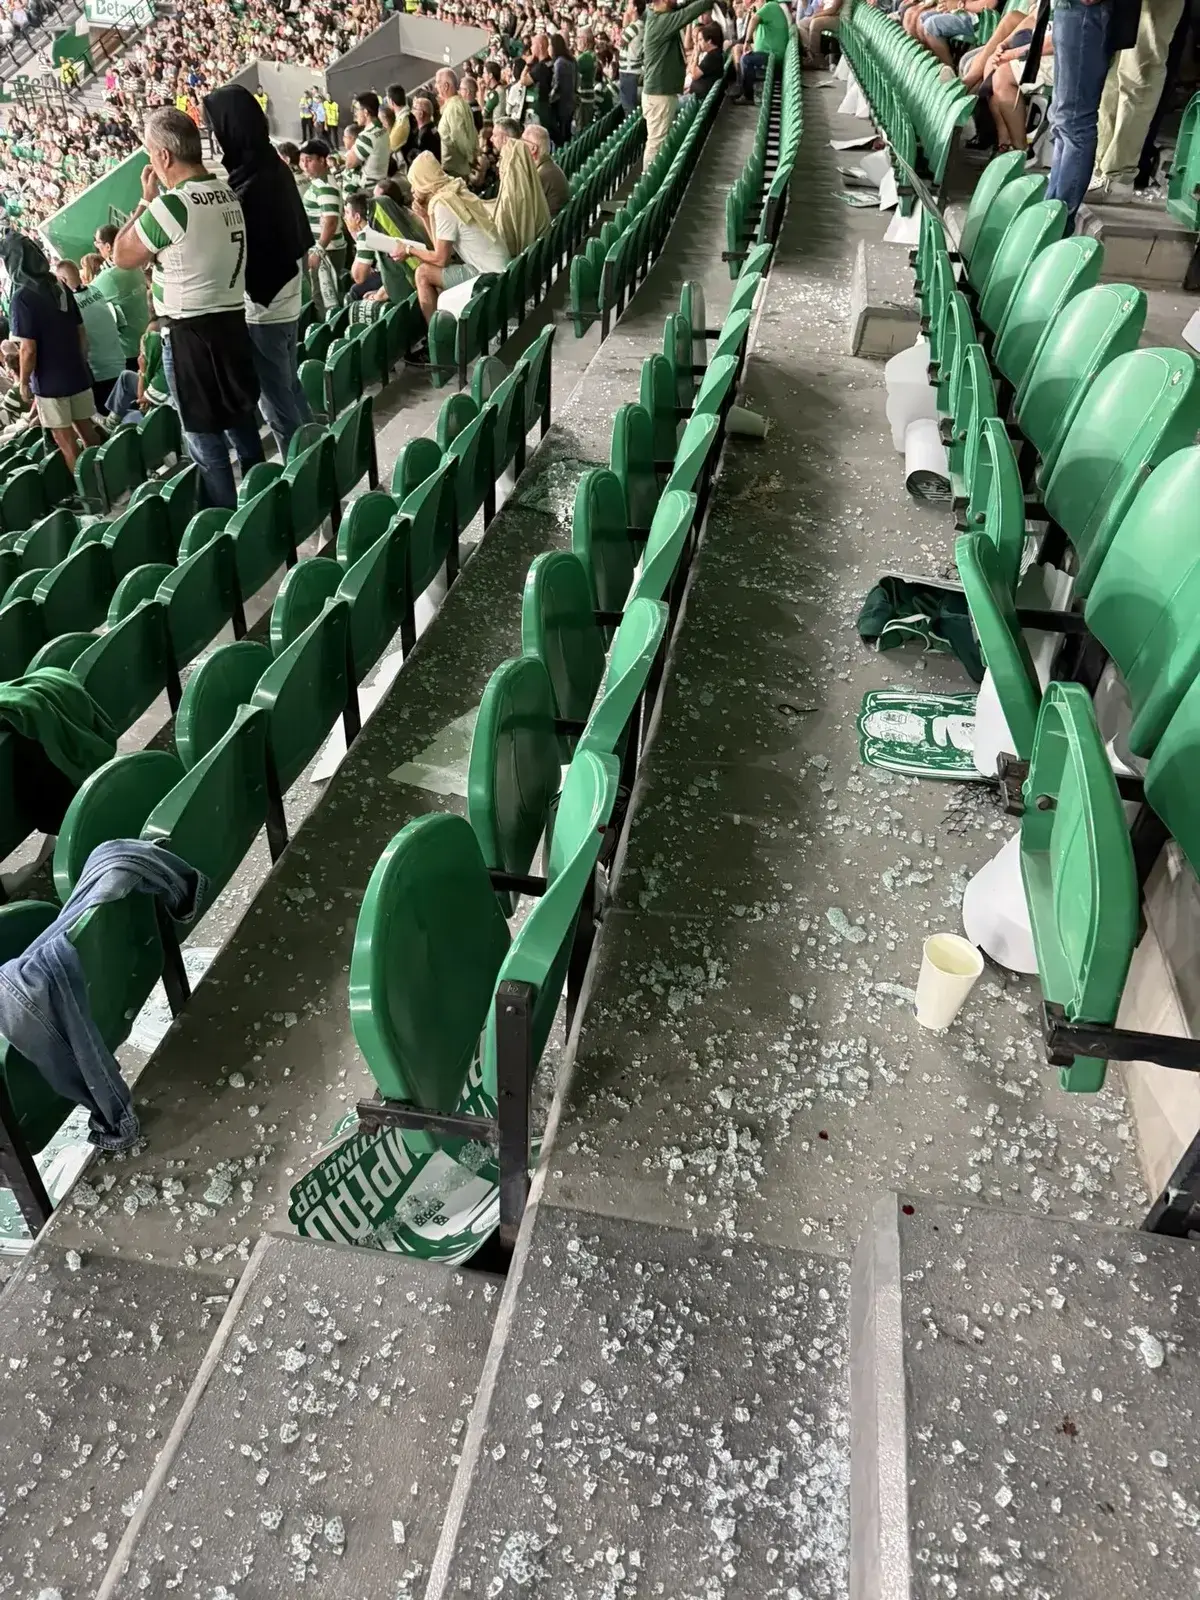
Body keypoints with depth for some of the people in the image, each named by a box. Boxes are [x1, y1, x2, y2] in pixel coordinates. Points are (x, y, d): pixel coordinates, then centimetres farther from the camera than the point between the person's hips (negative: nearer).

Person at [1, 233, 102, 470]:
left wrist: (24, 383, -5)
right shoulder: (61, 287, 3)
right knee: (86, 429, 15)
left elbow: (28, 349, -18)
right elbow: (81, 332, 9)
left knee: (65, 440, 3)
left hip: (50, 381, -6)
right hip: (77, 374, 6)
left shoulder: (21, 297, -17)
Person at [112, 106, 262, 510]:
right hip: (232, 321, 8)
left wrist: (146, 200, 2)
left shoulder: (171, 206, -18)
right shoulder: (229, 195, 5)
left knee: (204, 436, 2)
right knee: (243, 424, 18)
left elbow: (122, 256, -3)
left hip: (189, 332, -8)